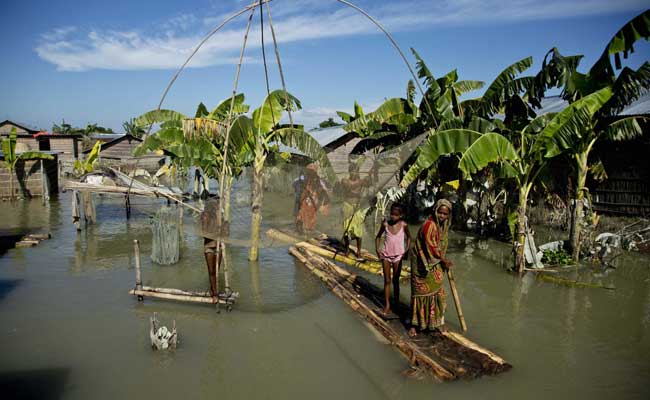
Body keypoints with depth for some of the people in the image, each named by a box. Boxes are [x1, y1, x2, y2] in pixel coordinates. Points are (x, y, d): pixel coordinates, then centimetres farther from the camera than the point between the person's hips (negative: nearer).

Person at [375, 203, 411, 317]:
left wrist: (407, 249, -3)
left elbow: (408, 237, 8)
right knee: (387, 280, 5)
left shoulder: (403, 225, -10)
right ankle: (387, 304, 11)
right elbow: (378, 237, 6)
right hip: (386, 255, 1)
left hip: (398, 256, -1)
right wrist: (377, 249, -6)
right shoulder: (385, 224, -8)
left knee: (395, 280, 10)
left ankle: (397, 302, 24)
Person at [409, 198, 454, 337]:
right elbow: (432, 248, -22)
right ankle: (414, 324, 13)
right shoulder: (429, 225, -24)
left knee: (437, 292, 14)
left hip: (435, 265, 7)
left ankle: (437, 321, 29)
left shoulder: (443, 226, 2)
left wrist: (444, 260, 14)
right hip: (422, 265, -7)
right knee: (420, 293, 1)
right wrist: (444, 260, -11)